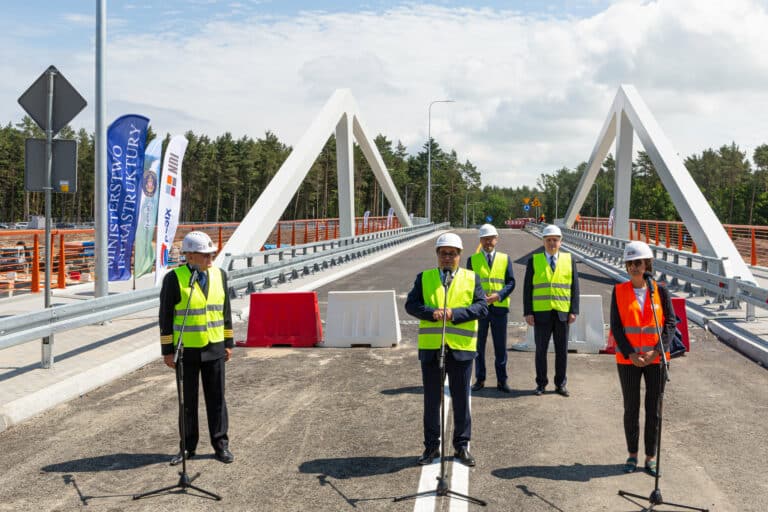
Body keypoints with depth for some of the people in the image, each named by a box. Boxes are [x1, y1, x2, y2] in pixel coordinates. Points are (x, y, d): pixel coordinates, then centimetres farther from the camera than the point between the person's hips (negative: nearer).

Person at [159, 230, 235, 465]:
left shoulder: (219, 275, 3)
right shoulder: (174, 278, -10)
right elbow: (166, 316, -6)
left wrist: (228, 343, 9)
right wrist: (167, 350, -7)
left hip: (214, 349, 3)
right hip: (187, 350, -3)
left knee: (216, 398, 8)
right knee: (188, 401, 9)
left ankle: (221, 444, 19)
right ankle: (188, 447, 21)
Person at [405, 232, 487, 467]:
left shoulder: (472, 278, 7)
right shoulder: (424, 278, 9)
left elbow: (482, 307, -5)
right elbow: (411, 304, -2)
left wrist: (454, 313, -18)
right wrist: (431, 313, -19)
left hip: (461, 348, -1)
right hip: (430, 347, 1)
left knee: (461, 400, 7)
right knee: (431, 400, 9)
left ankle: (462, 445, 19)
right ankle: (431, 446, 19)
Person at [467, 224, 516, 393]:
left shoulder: (505, 259, 8)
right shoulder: (472, 260, 6)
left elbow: (511, 282, 2)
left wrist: (498, 295, -15)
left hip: (499, 307, 0)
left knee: (500, 346, 4)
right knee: (479, 345, 5)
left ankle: (501, 380, 12)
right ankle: (480, 379, 14)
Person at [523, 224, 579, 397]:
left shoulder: (569, 260, 6)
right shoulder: (534, 261, 3)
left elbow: (574, 287, 5)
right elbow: (527, 288, 2)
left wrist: (574, 311, -3)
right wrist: (528, 312, -5)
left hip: (562, 313, 1)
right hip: (541, 313, -1)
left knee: (562, 350, 6)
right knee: (541, 350, 5)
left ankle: (560, 384, 17)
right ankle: (541, 384, 15)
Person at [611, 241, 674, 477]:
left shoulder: (660, 292, -1)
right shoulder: (619, 291, -2)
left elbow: (670, 324, -3)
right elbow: (616, 326, -4)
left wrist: (655, 352, -15)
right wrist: (631, 354, -14)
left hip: (656, 359, 0)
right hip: (628, 360, 0)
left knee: (654, 410, 6)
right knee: (631, 408, 9)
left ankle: (651, 457, 18)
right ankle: (632, 455, 23)